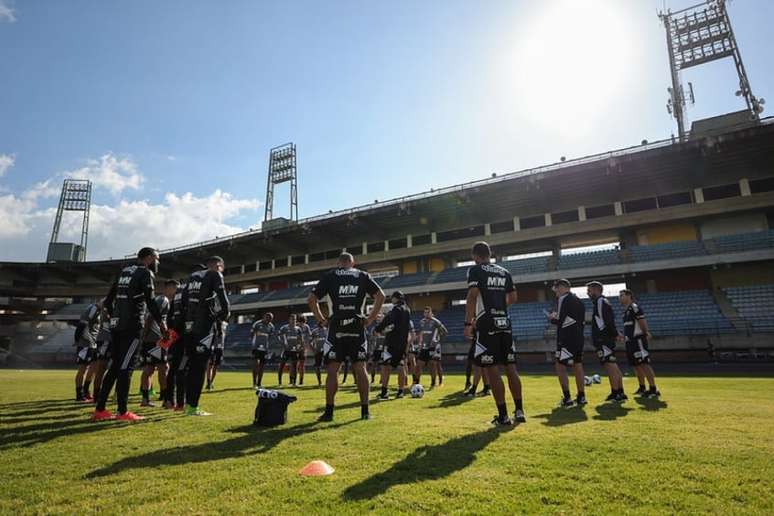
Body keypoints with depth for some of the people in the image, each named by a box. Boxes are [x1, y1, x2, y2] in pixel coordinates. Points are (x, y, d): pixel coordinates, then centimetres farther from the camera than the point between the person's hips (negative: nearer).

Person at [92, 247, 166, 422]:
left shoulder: (124, 272, 19)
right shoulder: (145, 273, -5)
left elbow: (108, 300, 20)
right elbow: (150, 301, -13)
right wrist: (161, 322, -5)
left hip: (116, 324, 8)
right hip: (132, 325, -8)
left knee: (114, 366, 13)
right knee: (126, 367, -6)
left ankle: (100, 410, 15)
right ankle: (123, 412, -3)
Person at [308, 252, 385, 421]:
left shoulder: (329, 276, 8)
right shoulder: (363, 276, 11)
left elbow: (312, 299, 2)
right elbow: (381, 296, 4)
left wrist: (320, 319, 10)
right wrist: (370, 318, 7)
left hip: (336, 328, -1)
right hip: (357, 328, 1)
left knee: (332, 370, 5)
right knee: (360, 368, 8)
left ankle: (329, 411, 8)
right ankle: (365, 410, 12)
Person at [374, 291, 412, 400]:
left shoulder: (396, 309, -10)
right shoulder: (407, 310, 14)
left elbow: (387, 321, -18)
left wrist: (377, 329, -5)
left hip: (392, 341, -7)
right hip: (403, 342, 8)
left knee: (386, 366, -4)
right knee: (401, 366, 10)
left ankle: (384, 392, -8)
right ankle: (400, 391, 12)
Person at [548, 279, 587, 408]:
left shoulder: (563, 299, -9)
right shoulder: (578, 300, 18)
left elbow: (560, 321, -16)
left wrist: (552, 319, 5)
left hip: (566, 339, -9)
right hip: (579, 338, 9)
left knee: (560, 366, -3)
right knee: (578, 366, 12)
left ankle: (567, 399, -6)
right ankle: (581, 397, 17)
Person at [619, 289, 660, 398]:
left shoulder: (635, 307, -10)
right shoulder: (626, 311, 18)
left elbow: (642, 322, -18)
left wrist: (646, 333, -22)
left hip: (638, 340, -10)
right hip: (630, 341, 10)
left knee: (644, 364, -12)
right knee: (636, 365, 16)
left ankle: (653, 390, -10)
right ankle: (642, 388, 27)